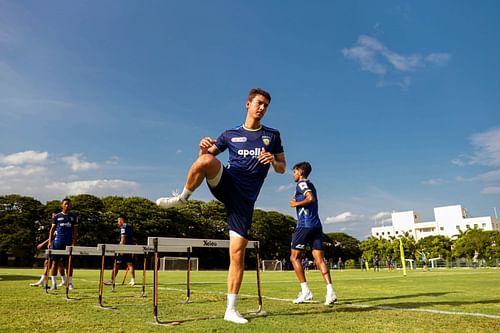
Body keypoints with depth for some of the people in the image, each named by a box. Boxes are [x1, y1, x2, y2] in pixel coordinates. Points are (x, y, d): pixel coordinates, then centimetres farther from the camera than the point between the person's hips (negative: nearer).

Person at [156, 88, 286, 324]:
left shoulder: (272, 135, 12)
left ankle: (231, 310, 9)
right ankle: (182, 198, -10)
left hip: (245, 199, 1)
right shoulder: (230, 135, 10)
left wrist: (273, 161, -10)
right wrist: (203, 148, -11)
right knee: (206, 160, -33)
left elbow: (282, 168, 14)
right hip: (225, 186, 0)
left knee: (238, 252, -5)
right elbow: (205, 155, 13)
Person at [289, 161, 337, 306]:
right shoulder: (310, 185, 24)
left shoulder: (301, 183, -4)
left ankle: (305, 291, -1)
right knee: (319, 259, 1)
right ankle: (330, 291, -10)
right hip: (316, 225, 8)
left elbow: (310, 198, -21)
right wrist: (297, 202, 14)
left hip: (305, 225, -8)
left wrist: (296, 204, -9)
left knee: (294, 257, 3)